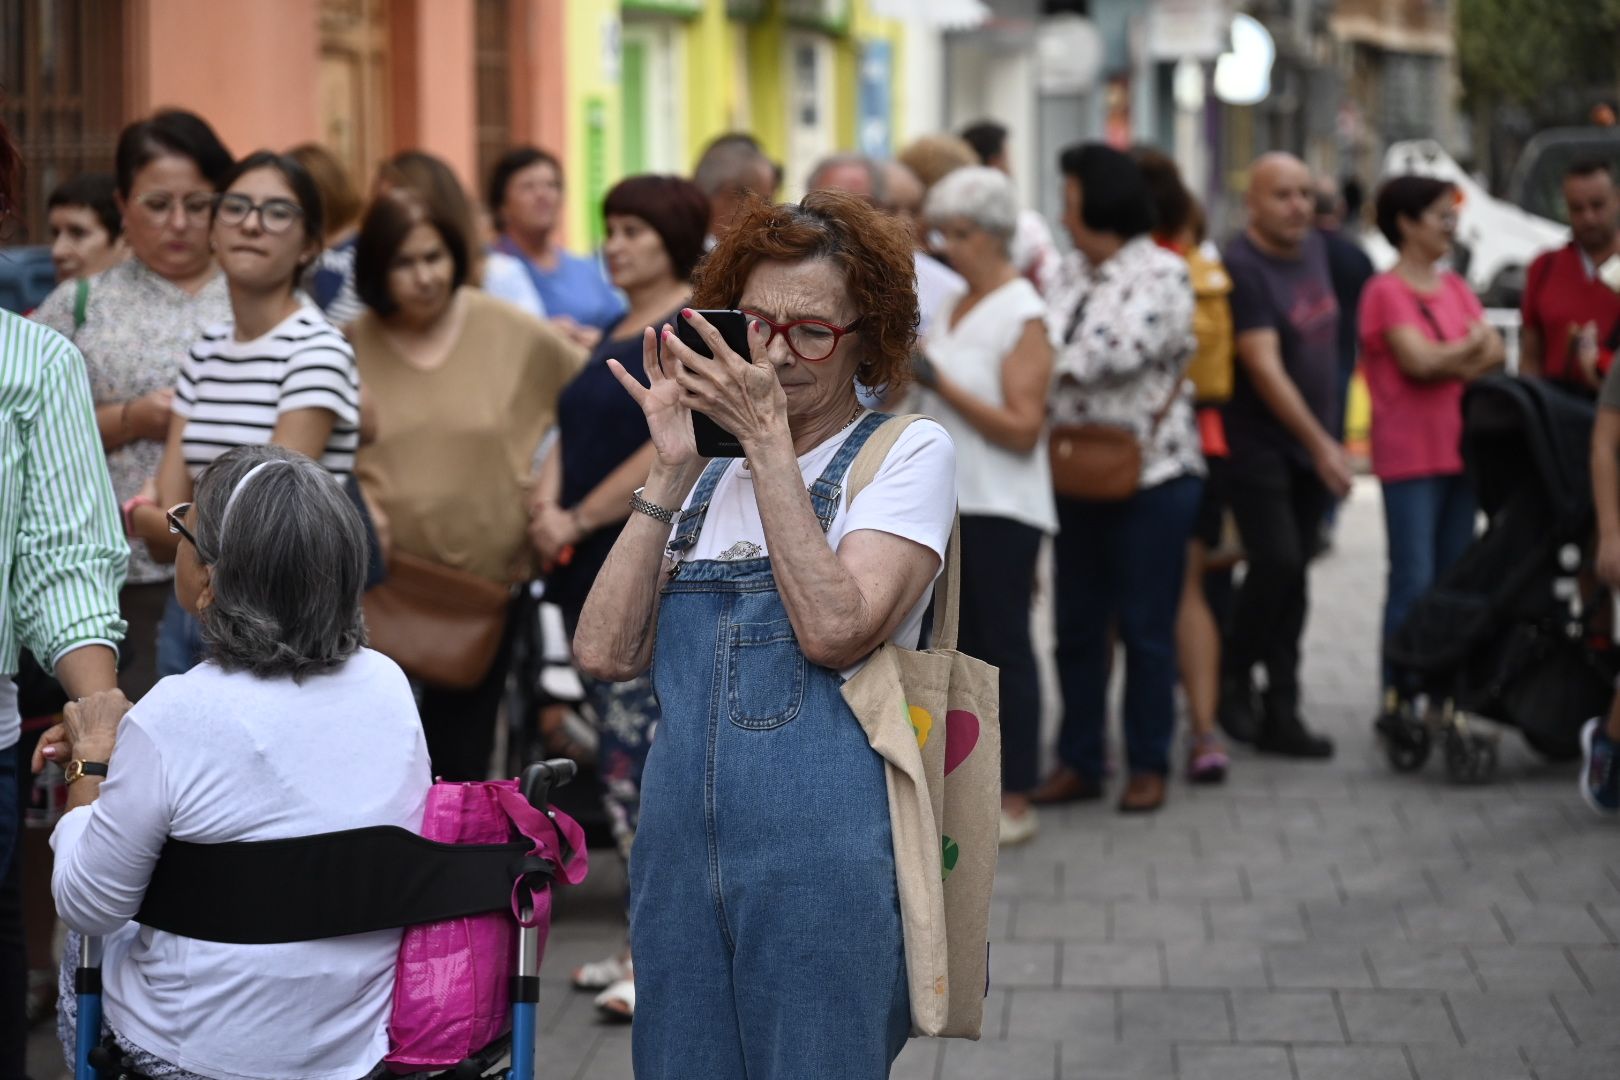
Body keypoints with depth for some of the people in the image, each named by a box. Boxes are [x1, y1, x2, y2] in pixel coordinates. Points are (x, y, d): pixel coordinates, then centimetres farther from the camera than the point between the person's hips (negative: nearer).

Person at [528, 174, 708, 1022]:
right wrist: (546, 504, -4)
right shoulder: (615, 338, 19)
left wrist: (580, 520, -13)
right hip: (597, 574, 9)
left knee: (640, 759, -12)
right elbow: (572, 433, 16)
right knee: (624, 753, 10)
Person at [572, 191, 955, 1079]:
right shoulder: (708, 478, 15)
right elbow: (605, 652, 2)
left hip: (828, 861, -5)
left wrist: (769, 444, -12)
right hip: (680, 849, 5)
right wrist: (670, 473, -3)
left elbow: (833, 630, -16)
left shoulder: (907, 453, 1)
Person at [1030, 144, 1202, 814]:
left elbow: (1118, 354, -21)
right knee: (1077, 626, 8)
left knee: (1146, 628, 0)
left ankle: (1148, 765, 10)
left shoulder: (1162, 274, -9)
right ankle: (1079, 762, 17)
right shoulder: (1074, 274, 13)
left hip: (1151, 476, -6)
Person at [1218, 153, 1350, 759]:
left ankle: (1280, 714, 10)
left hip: (1311, 447, 7)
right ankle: (1233, 676, 5)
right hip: (1259, 444, -7)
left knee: (1293, 578, 7)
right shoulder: (1242, 267, -16)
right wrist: (1321, 445, -23)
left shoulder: (1315, 248, 10)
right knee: (1277, 562, -17)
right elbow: (1265, 368, -21)